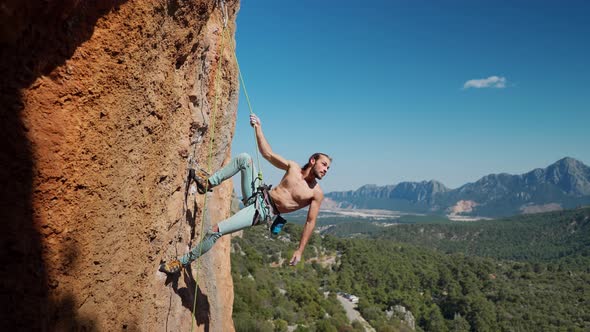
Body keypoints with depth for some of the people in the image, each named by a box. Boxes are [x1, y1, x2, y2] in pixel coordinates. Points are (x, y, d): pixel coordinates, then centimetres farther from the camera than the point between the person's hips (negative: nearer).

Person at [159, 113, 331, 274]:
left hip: (264, 212, -4)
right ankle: (208, 183, -1)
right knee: (244, 158, -16)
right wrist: (258, 128, -1)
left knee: (216, 231, -17)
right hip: (258, 196, 4)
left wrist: (300, 251, -9)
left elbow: (310, 222, -5)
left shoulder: (316, 193, -7)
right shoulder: (293, 167, 4)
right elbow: (267, 153, 7)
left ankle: (182, 262, 2)